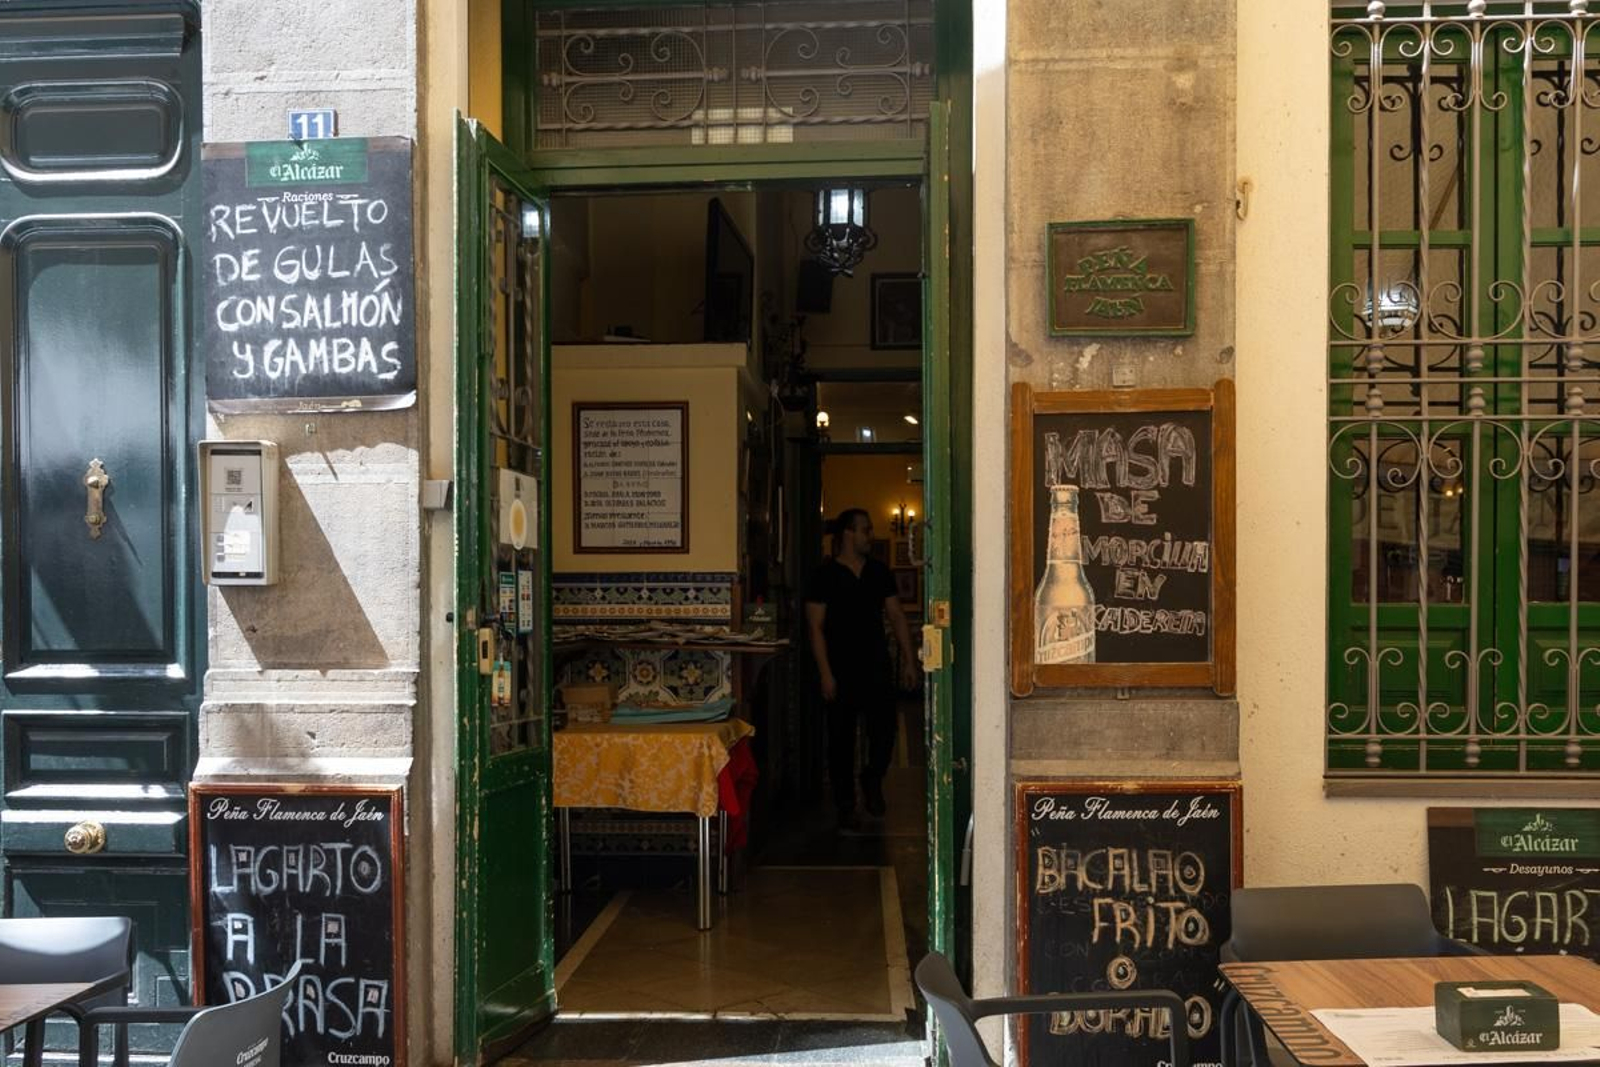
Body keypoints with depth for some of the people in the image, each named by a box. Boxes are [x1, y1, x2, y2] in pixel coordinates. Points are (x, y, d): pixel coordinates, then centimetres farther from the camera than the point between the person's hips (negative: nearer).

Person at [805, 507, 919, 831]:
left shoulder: (879, 572, 10)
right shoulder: (825, 576, -4)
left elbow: (897, 617, 12)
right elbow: (816, 627, -7)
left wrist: (909, 660, 5)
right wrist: (825, 673, -13)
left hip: (876, 668, 4)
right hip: (841, 670, -3)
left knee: (884, 730, -3)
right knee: (841, 739, 3)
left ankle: (872, 780, 27)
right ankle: (845, 807, 16)